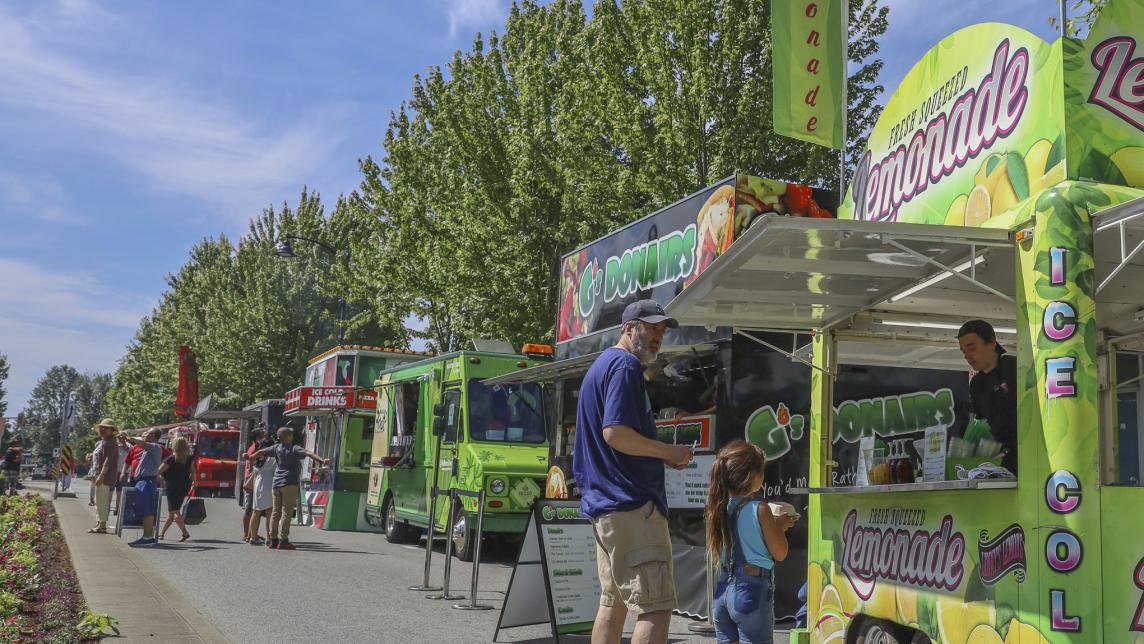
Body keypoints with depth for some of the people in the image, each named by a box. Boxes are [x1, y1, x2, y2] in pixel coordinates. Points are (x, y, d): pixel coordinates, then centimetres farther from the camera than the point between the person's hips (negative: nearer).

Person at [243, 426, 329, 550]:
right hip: (289, 484, -6)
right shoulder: (295, 449, -10)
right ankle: (283, 541, -6)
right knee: (286, 512, -4)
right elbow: (308, 453, -24)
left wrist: (250, 457, 33)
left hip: (277, 483, 6)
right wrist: (322, 460, -33)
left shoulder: (276, 448, 7)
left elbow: (262, 452, 17)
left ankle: (273, 539, 16)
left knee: (276, 511, 12)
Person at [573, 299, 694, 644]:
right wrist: (668, 452, -12)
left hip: (604, 501, 11)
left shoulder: (602, 364, 21)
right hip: (632, 501, -11)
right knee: (656, 606, -11)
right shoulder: (625, 365, -11)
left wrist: (662, 456, 14)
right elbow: (615, 433, -22)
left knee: (613, 602, 15)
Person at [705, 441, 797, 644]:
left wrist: (775, 525, 20)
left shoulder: (719, 507, 5)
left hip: (723, 591, 6)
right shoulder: (759, 510, -13)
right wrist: (780, 526, 9)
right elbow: (780, 553, -7)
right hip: (752, 591, -6)